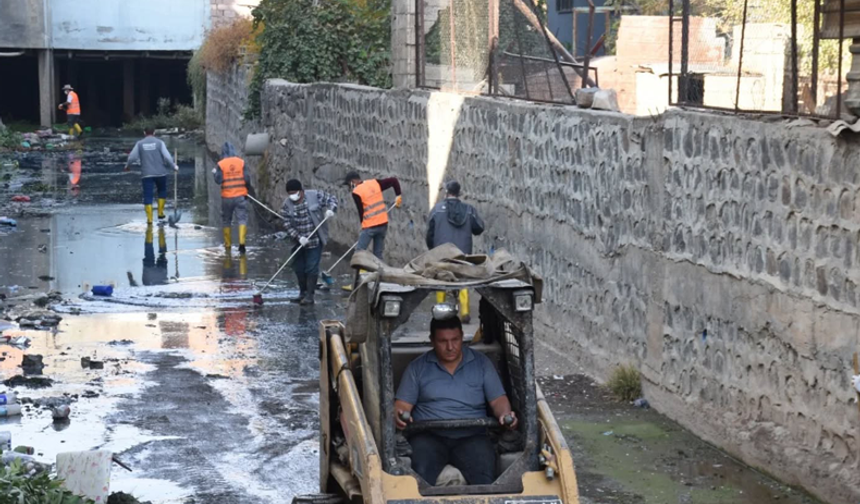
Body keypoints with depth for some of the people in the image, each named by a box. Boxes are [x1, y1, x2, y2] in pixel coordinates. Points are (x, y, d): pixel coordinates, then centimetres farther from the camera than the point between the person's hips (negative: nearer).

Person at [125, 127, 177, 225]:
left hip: (146, 174, 0)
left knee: (148, 196, 1)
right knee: (162, 192, 21)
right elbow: (167, 156, -8)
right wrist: (174, 166, 5)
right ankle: (161, 215, 16)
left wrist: (127, 165, 17)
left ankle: (149, 220, -4)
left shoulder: (140, 144, 3)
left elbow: (132, 157, -1)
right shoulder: (159, 143, -1)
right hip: (160, 173, 0)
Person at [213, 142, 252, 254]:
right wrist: (248, 189, 13)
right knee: (242, 219, -1)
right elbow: (247, 179, -4)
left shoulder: (221, 164, -6)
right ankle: (242, 242, -19)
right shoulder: (241, 162, -3)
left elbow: (218, 180, -8)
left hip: (227, 197, 0)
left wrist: (215, 173, 11)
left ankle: (228, 244, 20)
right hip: (241, 195, 0)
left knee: (226, 220, 15)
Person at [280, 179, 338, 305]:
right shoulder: (287, 205, -5)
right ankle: (303, 293, 26)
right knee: (299, 268, 10)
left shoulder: (315, 196, -11)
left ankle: (309, 296, 2)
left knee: (311, 268, -5)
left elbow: (332, 199, 0)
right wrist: (298, 237, -20)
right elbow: (287, 225, -7)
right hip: (299, 242, 4)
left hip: (315, 240, -4)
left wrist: (330, 210, -21)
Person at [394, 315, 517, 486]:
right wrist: (399, 416, -16)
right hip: (429, 435, 0)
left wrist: (504, 415, -13)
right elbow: (403, 404, 8)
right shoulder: (417, 367, 13)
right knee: (421, 473, -34)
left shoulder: (481, 363, 14)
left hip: (471, 435, 0)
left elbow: (498, 400, 11)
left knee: (484, 475, -32)